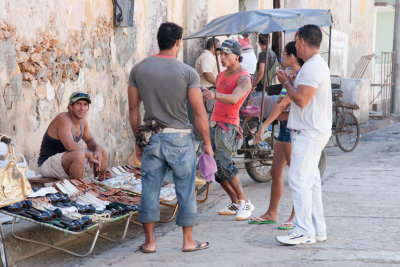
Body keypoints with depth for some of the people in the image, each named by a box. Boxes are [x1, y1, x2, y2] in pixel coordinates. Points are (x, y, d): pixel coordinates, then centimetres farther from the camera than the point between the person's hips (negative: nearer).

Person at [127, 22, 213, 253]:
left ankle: (150, 242, 12)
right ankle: (188, 241, 16)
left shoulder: (139, 69, 2)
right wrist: (207, 143, 1)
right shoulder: (188, 73, -8)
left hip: (152, 138, 3)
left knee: (150, 189, 9)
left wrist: (138, 139, 16)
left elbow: (134, 108, 6)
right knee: (186, 189, 8)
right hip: (180, 138, -3)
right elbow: (199, 112, -8)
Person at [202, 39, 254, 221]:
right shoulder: (221, 76, 18)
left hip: (228, 124, -8)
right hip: (214, 123, 8)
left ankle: (245, 203, -12)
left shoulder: (244, 78, -8)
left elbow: (234, 98, -27)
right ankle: (235, 203, 15)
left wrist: (215, 95, -43)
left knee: (224, 164, -22)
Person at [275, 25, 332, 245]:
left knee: (299, 180, -10)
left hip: (309, 133, -11)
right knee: (311, 181, 13)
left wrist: (286, 82, -10)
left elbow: (302, 100, -23)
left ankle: (304, 232, -8)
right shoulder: (317, 64, 18)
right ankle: (317, 230, 18)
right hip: (311, 131, 11)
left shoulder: (312, 66, -17)